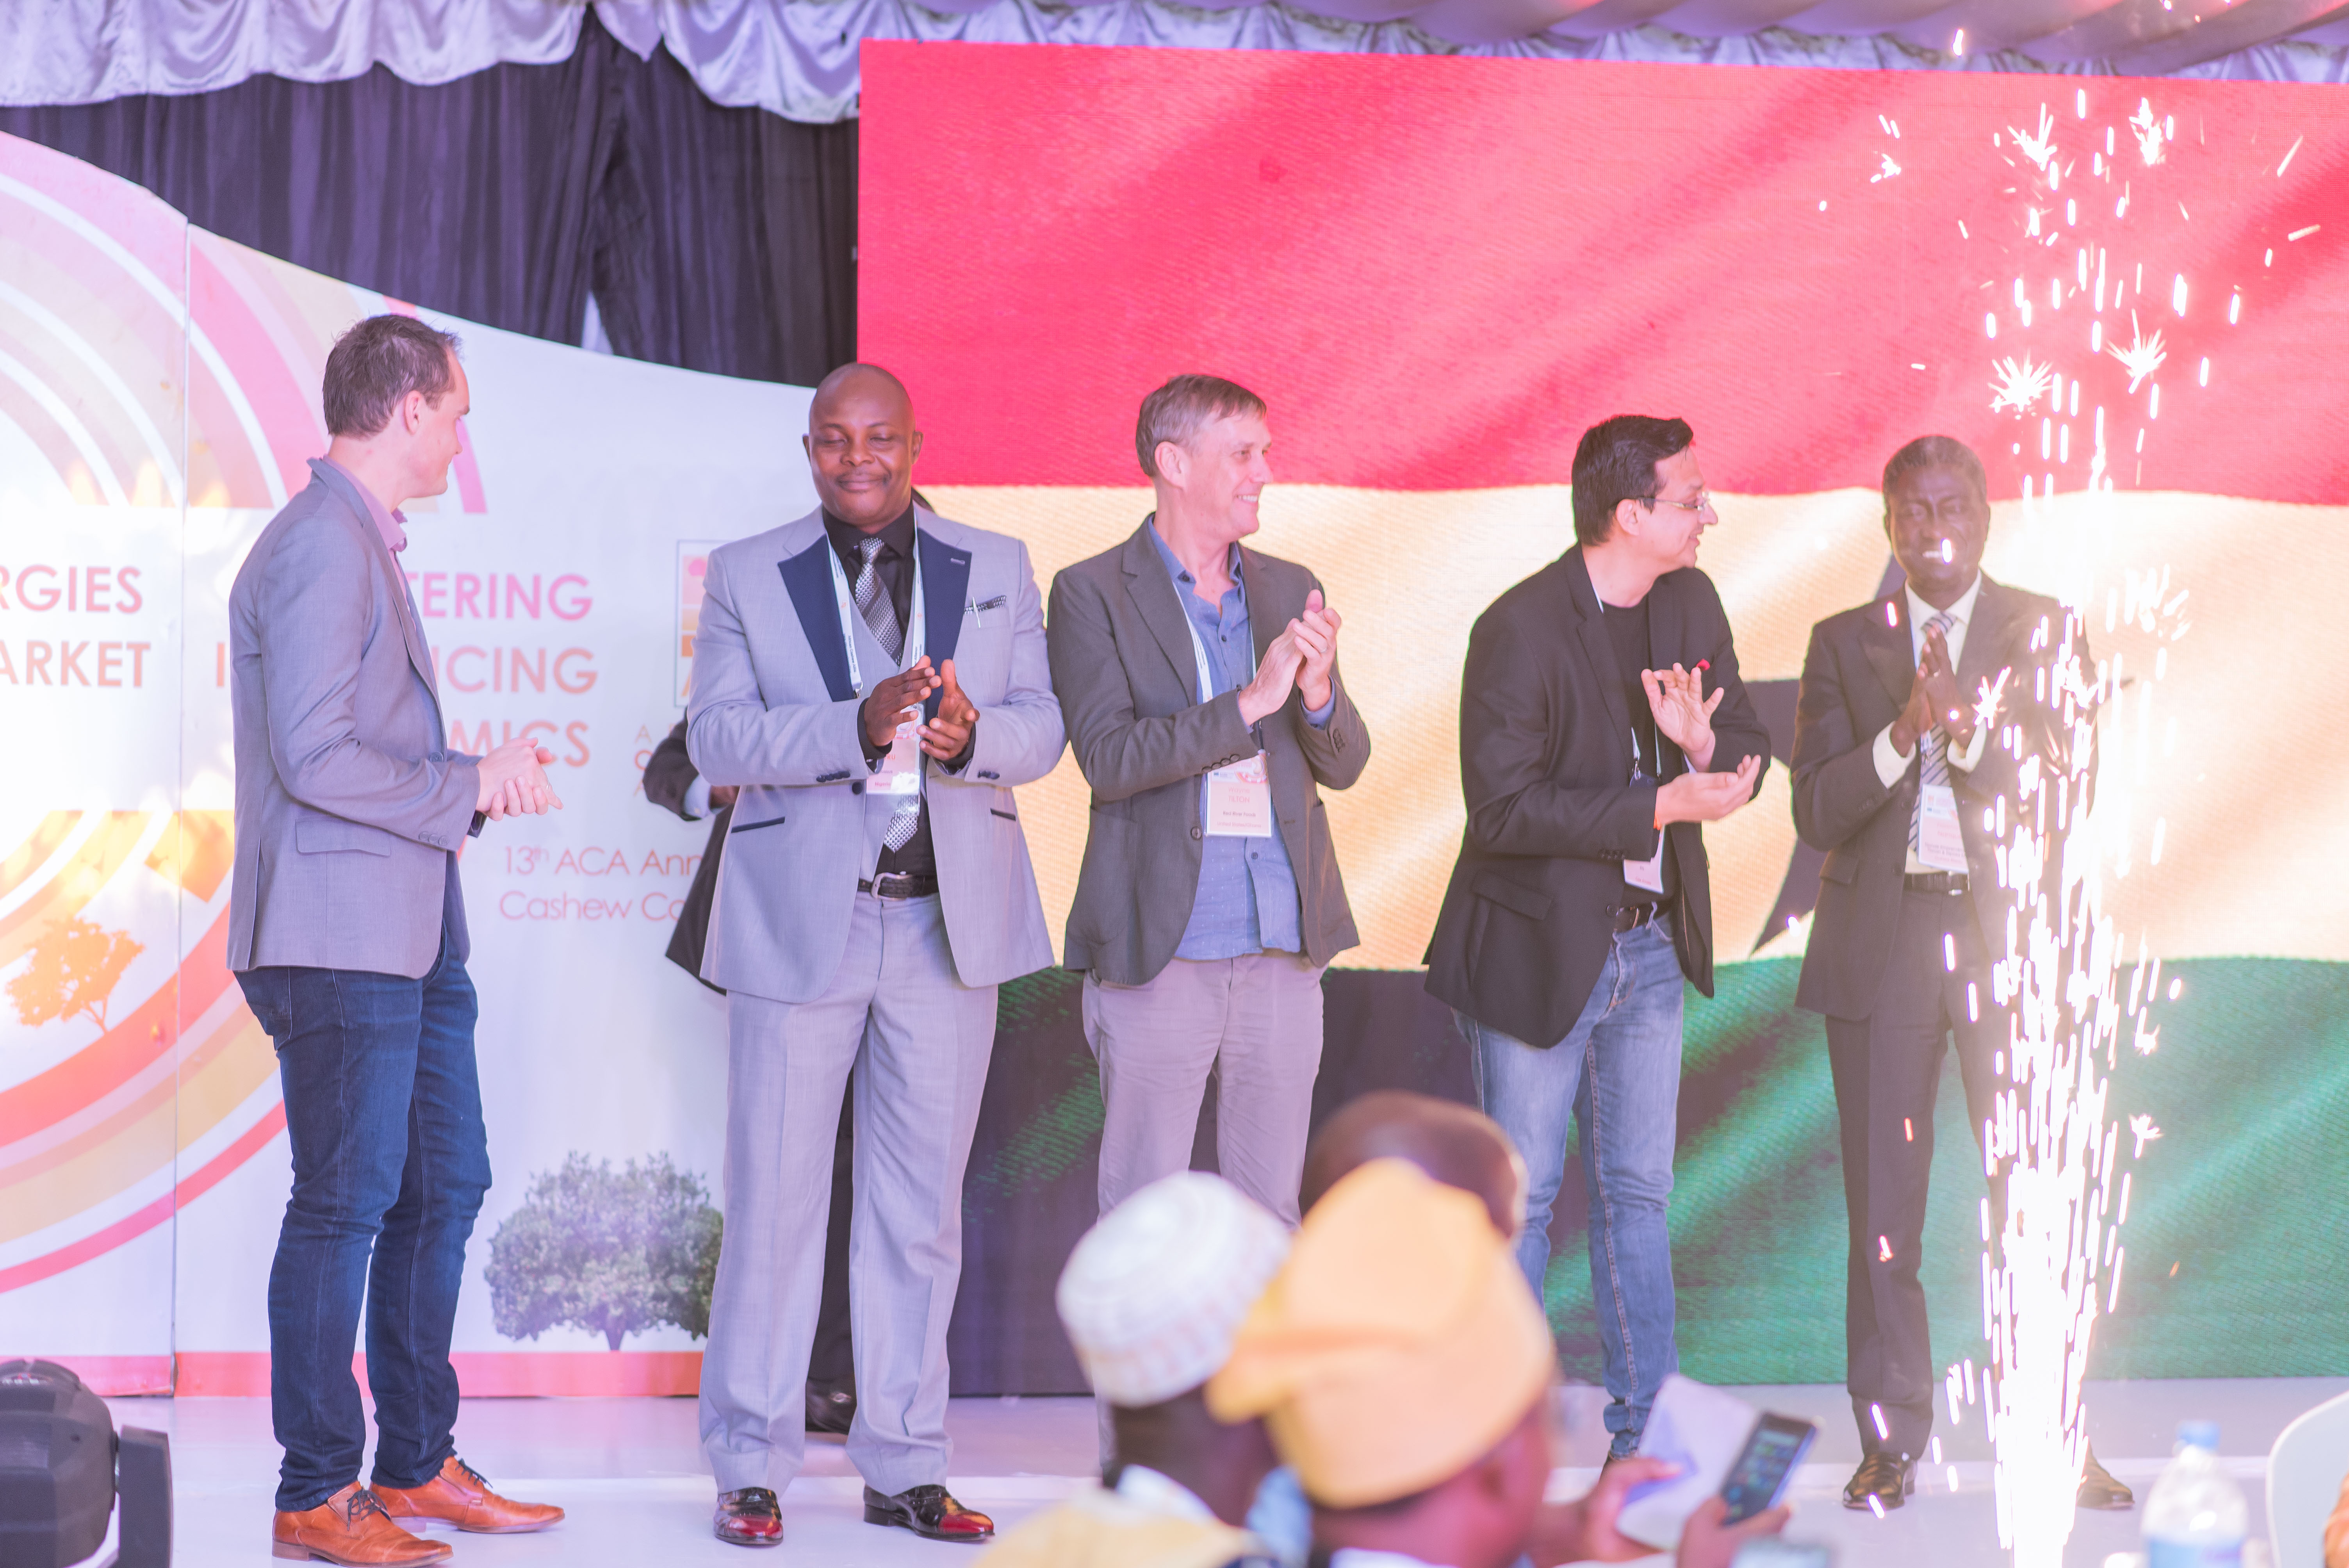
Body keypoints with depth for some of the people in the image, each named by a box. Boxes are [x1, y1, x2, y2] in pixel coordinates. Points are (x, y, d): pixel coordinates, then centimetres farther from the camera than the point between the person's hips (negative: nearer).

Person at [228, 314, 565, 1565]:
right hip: (338, 936, -10)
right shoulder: (321, 547, -14)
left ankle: (416, 1463, 22)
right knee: (346, 1203, -5)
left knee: (446, 1185, 13)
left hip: (409, 938, 10)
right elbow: (315, 758, -21)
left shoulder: (365, 545, 19)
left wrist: (485, 779, 8)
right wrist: (466, 789, -10)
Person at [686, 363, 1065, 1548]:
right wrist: (858, 727, -22)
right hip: (802, 919, -2)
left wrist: (970, 734, -18)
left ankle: (904, 1468, 15)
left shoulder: (996, 569, 11)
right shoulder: (747, 576, 5)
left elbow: (1041, 729, 5)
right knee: (774, 1196, -1)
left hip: (948, 920, 2)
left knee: (922, 1202, 7)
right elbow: (717, 739, -6)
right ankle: (750, 1469, 7)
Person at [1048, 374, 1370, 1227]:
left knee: (1271, 1210, 9)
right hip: (1159, 947, -5)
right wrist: (1250, 702, -22)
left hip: (1282, 946, 5)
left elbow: (1344, 764, 10)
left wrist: (1318, 691, -12)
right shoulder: (1093, 594, -3)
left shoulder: (1291, 590, 13)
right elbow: (1107, 756, -14)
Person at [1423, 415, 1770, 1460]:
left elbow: (1749, 752, 8)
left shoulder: (1691, 605, 4)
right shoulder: (1520, 629, -18)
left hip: (1649, 944, 6)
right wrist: (1663, 806, -26)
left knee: (1638, 1191, 12)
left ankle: (1645, 1426, 20)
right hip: (1538, 951, -6)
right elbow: (1504, 806, -23)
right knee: (1520, 1198, 1)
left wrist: (1704, 747, -17)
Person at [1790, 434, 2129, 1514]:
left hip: (2010, 934, -1)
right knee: (1883, 1208, 3)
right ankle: (1889, 1443, 10)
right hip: (1882, 942, 1)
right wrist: (1903, 731, -17)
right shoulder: (1844, 644, 8)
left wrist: (1966, 726, -20)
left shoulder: (2044, 633, 6)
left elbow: (2066, 787, -5)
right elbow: (1817, 811, -1)